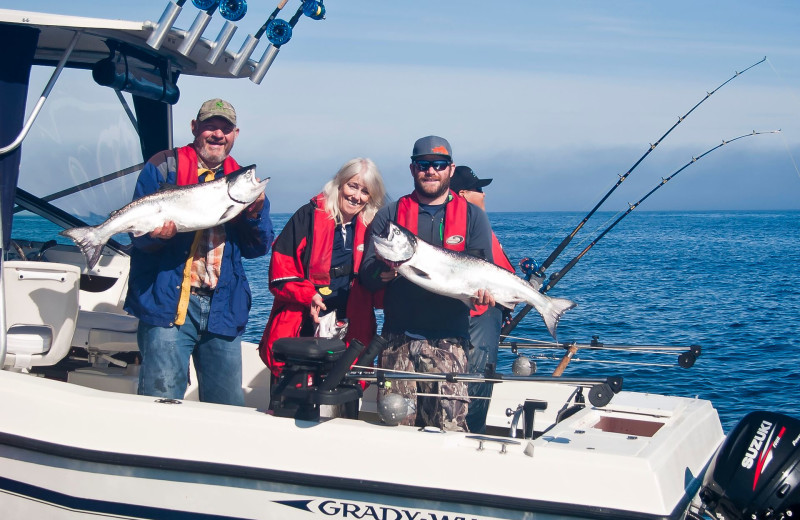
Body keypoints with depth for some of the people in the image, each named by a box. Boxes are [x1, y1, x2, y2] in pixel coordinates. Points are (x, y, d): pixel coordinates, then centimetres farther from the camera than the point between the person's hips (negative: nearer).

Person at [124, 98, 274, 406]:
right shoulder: (164, 167, 3)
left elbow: (257, 248, 8)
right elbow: (138, 230, -2)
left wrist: (256, 211, -10)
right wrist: (158, 233, -24)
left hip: (223, 310, 4)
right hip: (168, 304, -4)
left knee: (230, 409, 8)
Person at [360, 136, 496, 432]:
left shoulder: (472, 216, 11)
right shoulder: (390, 215, 12)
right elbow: (366, 274, 4)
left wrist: (481, 291, -19)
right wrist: (381, 273, -19)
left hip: (448, 340, -1)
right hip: (398, 338, 1)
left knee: (449, 428, -7)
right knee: (394, 424, 1)